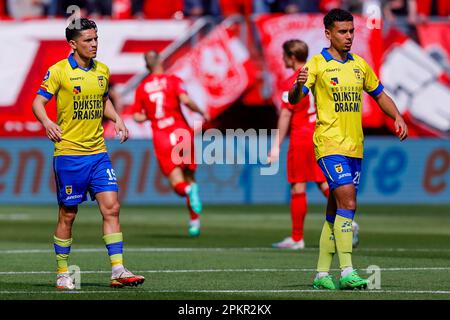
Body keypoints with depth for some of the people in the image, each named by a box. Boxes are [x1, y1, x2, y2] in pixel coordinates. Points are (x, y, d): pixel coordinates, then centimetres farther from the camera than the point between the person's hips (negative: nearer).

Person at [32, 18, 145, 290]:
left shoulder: (102, 71, 10)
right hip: (68, 153, -5)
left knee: (111, 207, -5)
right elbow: (38, 103, -7)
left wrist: (117, 120, 8)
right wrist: (48, 123, -27)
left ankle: (118, 271, -6)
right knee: (68, 215, 1)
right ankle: (63, 274, 13)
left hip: (98, 152, 5)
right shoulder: (59, 71, -7)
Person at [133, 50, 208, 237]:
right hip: (180, 131, -1)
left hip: (160, 137, 1)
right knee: (189, 175, 13)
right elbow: (185, 100, -15)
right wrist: (201, 112, 0)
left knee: (177, 183, 1)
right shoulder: (173, 80, 1)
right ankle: (194, 221, 4)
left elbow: (137, 117, 8)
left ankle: (188, 191, -37)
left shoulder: (142, 88, 9)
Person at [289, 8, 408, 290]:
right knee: (347, 203, -19)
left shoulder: (360, 64, 13)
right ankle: (347, 272, -22)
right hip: (330, 145, -6)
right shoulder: (317, 64, -5)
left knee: (336, 212, 8)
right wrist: (299, 85, -38)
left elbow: (379, 95, 25)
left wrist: (397, 117, 8)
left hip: (355, 147, 6)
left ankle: (322, 274, 14)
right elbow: (294, 99, -15)